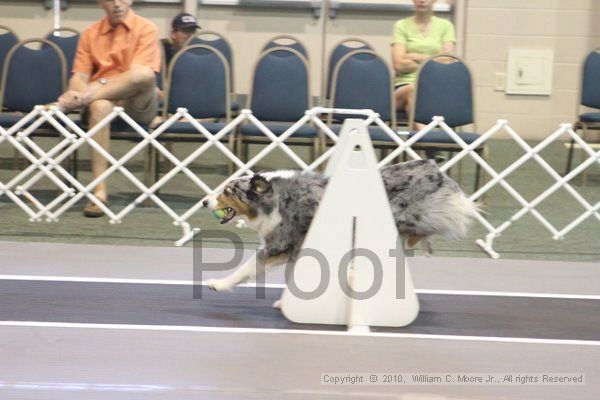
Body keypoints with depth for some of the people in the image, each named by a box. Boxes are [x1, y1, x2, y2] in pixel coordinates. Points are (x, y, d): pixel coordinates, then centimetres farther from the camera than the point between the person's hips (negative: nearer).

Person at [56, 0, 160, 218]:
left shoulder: (146, 29, 3)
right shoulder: (90, 34, 13)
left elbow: (139, 73, -11)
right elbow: (79, 77, 5)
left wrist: (99, 87, -23)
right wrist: (79, 91, -20)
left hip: (137, 105, -2)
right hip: (102, 99, 2)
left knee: (144, 74, -34)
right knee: (100, 106, -37)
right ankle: (99, 191, -41)